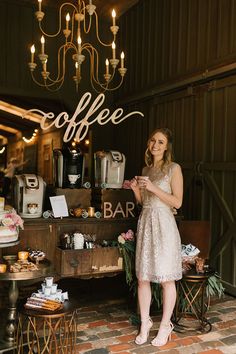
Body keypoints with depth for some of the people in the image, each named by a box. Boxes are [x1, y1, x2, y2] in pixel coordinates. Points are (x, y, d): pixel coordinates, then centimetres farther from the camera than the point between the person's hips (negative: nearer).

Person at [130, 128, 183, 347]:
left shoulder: (174, 168, -3)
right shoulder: (145, 169, 14)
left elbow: (177, 202, -10)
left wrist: (153, 188, -17)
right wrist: (136, 189, -1)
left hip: (163, 225, -5)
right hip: (145, 223, 5)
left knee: (166, 278, 4)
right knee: (142, 278, 8)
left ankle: (165, 325, 19)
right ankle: (145, 322, 24)